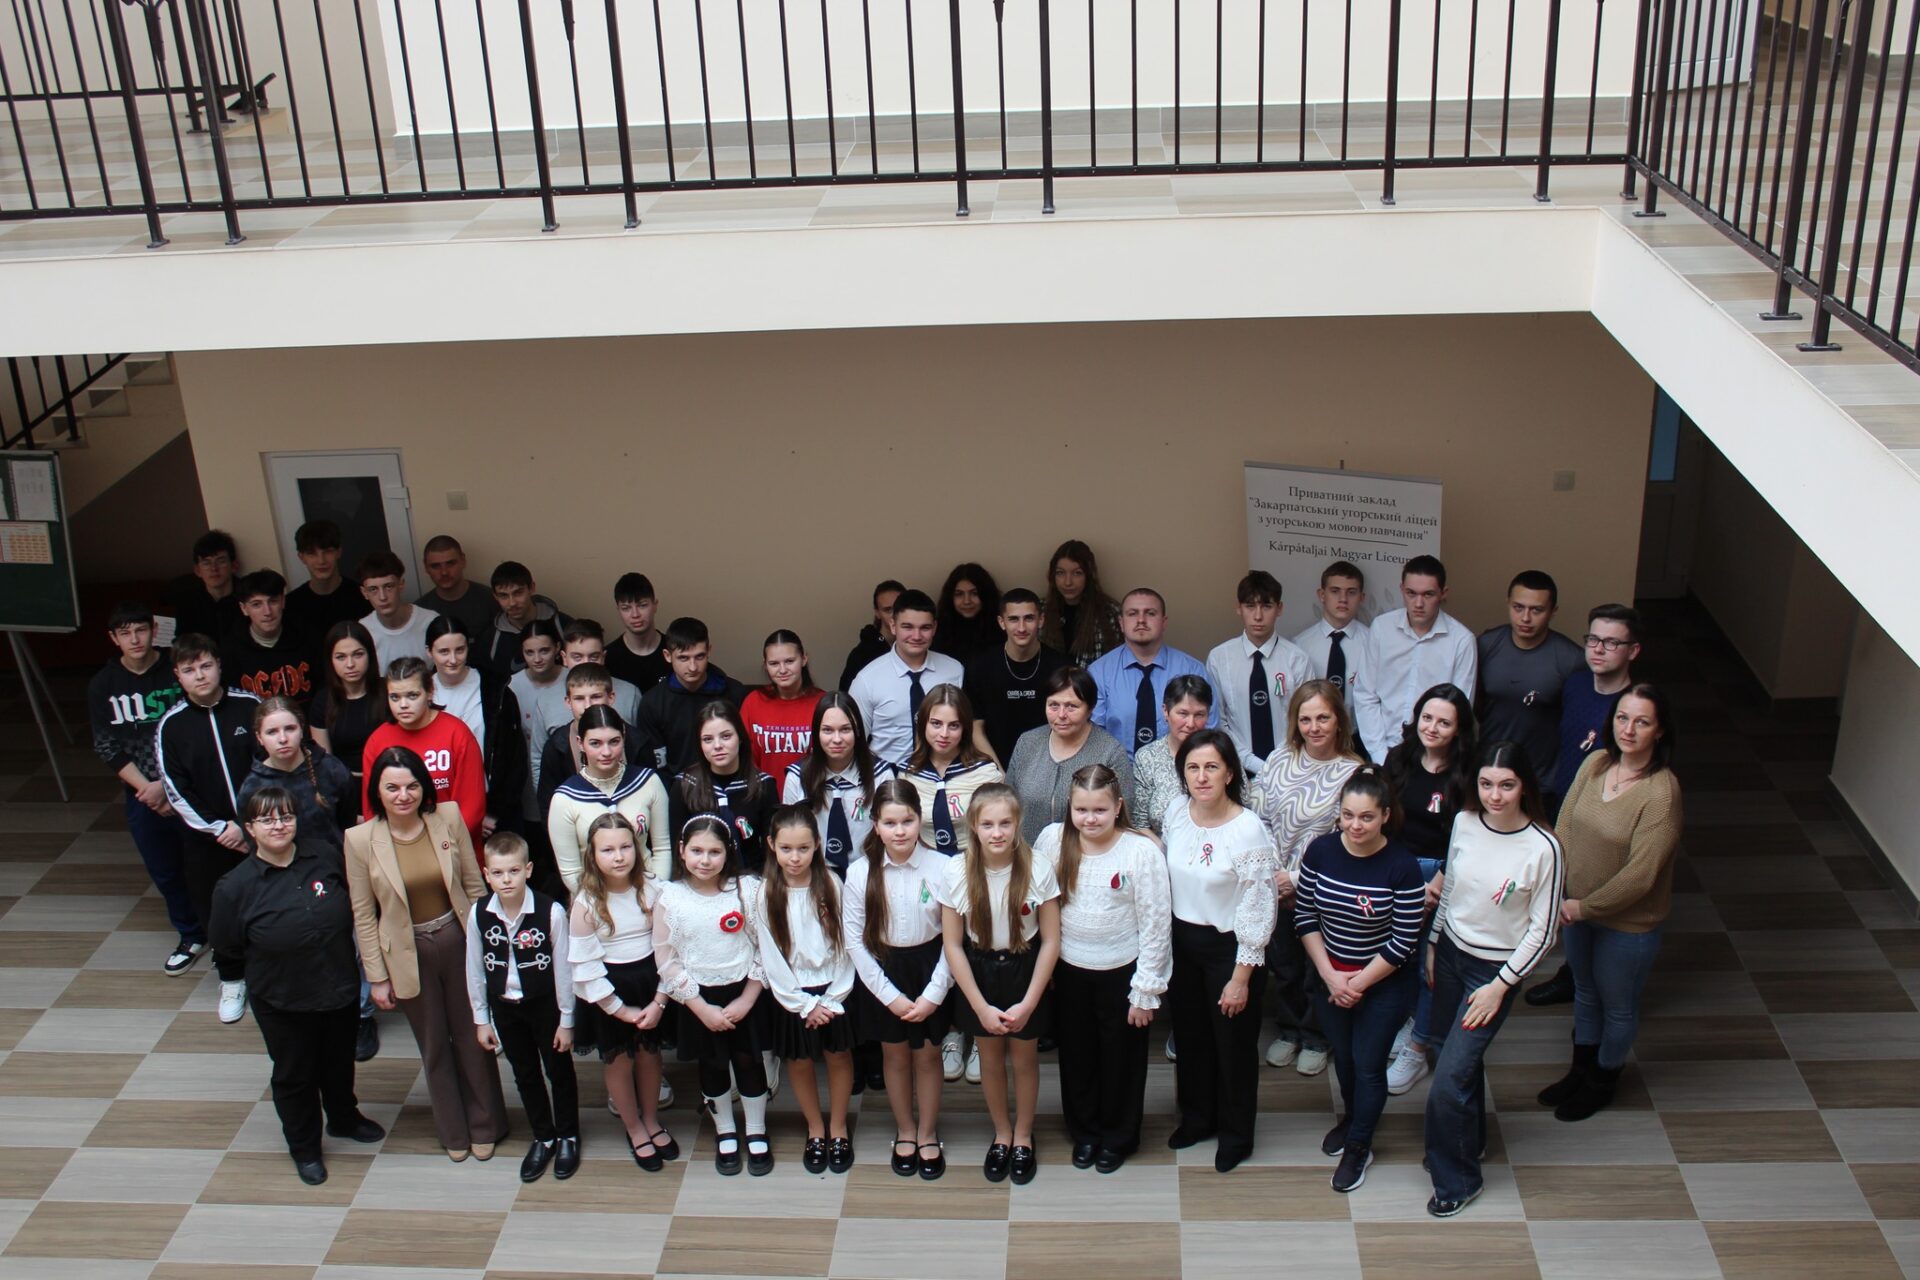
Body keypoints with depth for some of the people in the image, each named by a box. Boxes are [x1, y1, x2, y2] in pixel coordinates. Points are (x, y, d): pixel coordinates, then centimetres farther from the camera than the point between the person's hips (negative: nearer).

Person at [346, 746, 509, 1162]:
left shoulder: (448, 817, -10)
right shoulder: (360, 839, -13)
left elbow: (474, 886, -2)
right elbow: (363, 914, -6)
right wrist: (377, 976, -4)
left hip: (458, 940, 1)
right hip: (409, 953, -1)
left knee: (472, 1037, 14)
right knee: (434, 1046, 15)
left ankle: (484, 1126, 34)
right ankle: (454, 1131, 35)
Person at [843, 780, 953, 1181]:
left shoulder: (941, 868, -16)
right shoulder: (860, 872, -12)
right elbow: (854, 939, -7)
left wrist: (933, 994, -12)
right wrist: (889, 995, -10)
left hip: (928, 968, -1)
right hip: (881, 972, 1)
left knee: (927, 1055, 12)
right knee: (895, 1055, 16)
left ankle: (928, 1134, 32)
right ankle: (904, 1132, 36)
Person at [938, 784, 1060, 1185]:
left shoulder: (1038, 869, -19)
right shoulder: (956, 872, -17)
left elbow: (1050, 940, -11)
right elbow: (953, 945, -11)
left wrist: (1028, 1004, -14)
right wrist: (981, 1007, -12)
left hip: (1025, 972, -1)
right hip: (978, 974, 1)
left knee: (1024, 1059, 13)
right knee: (990, 1059, 16)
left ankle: (1023, 1137, 37)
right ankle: (1001, 1134, 40)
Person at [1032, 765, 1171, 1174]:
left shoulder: (1142, 851, -18)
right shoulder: (1052, 840, -9)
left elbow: (1156, 925, -12)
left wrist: (1146, 990, -10)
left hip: (1121, 971, -3)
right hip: (1068, 970, 3)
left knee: (1121, 1058, 13)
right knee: (1076, 1055, 18)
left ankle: (1118, 1137, 35)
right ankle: (1083, 1132, 39)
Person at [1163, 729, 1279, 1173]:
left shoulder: (1249, 829, -22)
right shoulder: (1176, 815, -5)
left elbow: (1259, 911, -18)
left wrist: (1241, 977, -16)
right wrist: (1163, 946, 12)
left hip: (1229, 948, -5)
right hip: (1182, 942, 5)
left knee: (1233, 1043, 11)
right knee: (1190, 1035, 21)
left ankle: (1236, 1134, 32)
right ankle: (1197, 1116, 43)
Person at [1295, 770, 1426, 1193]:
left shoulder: (1402, 867, -22)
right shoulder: (1321, 851, -12)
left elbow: (1404, 942, -17)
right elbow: (1304, 917, -5)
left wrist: (1358, 982, -15)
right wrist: (1330, 975, -11)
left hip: (1384, 982, -3)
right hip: (1330, 975, 4)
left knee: (1368, 1064, 5)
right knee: (1342, 1057, 20)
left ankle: (1358, 1147, 26)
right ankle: (1351, 1117, 47)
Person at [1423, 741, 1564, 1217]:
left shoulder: (1542, 849, -22)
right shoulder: (1465, 823, -7)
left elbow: (1542, 931, -14)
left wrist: (1500, 987, -14)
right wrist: (1433, 945, 14)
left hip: (1495, 969, -5)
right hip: (1450, 951, 5)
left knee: (1449, 1078, -6)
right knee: (1462, 1056, 20)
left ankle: (1456, 1179, 16)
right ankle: (1469, 1140, 45)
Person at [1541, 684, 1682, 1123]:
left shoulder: (1662, 791, -27)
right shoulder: (1596, 764, -8)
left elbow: (1641, 874, -26)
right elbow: (1565, 827, -2)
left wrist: (1585, 907, -18)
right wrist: (1559, 896, -10)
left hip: (1629, 922, -6)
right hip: (1577, 909, 6)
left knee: (1618, 1006, 18)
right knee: (1585, 993, 26)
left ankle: (1602, 1082, 41)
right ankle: (1580, 1071, 47)